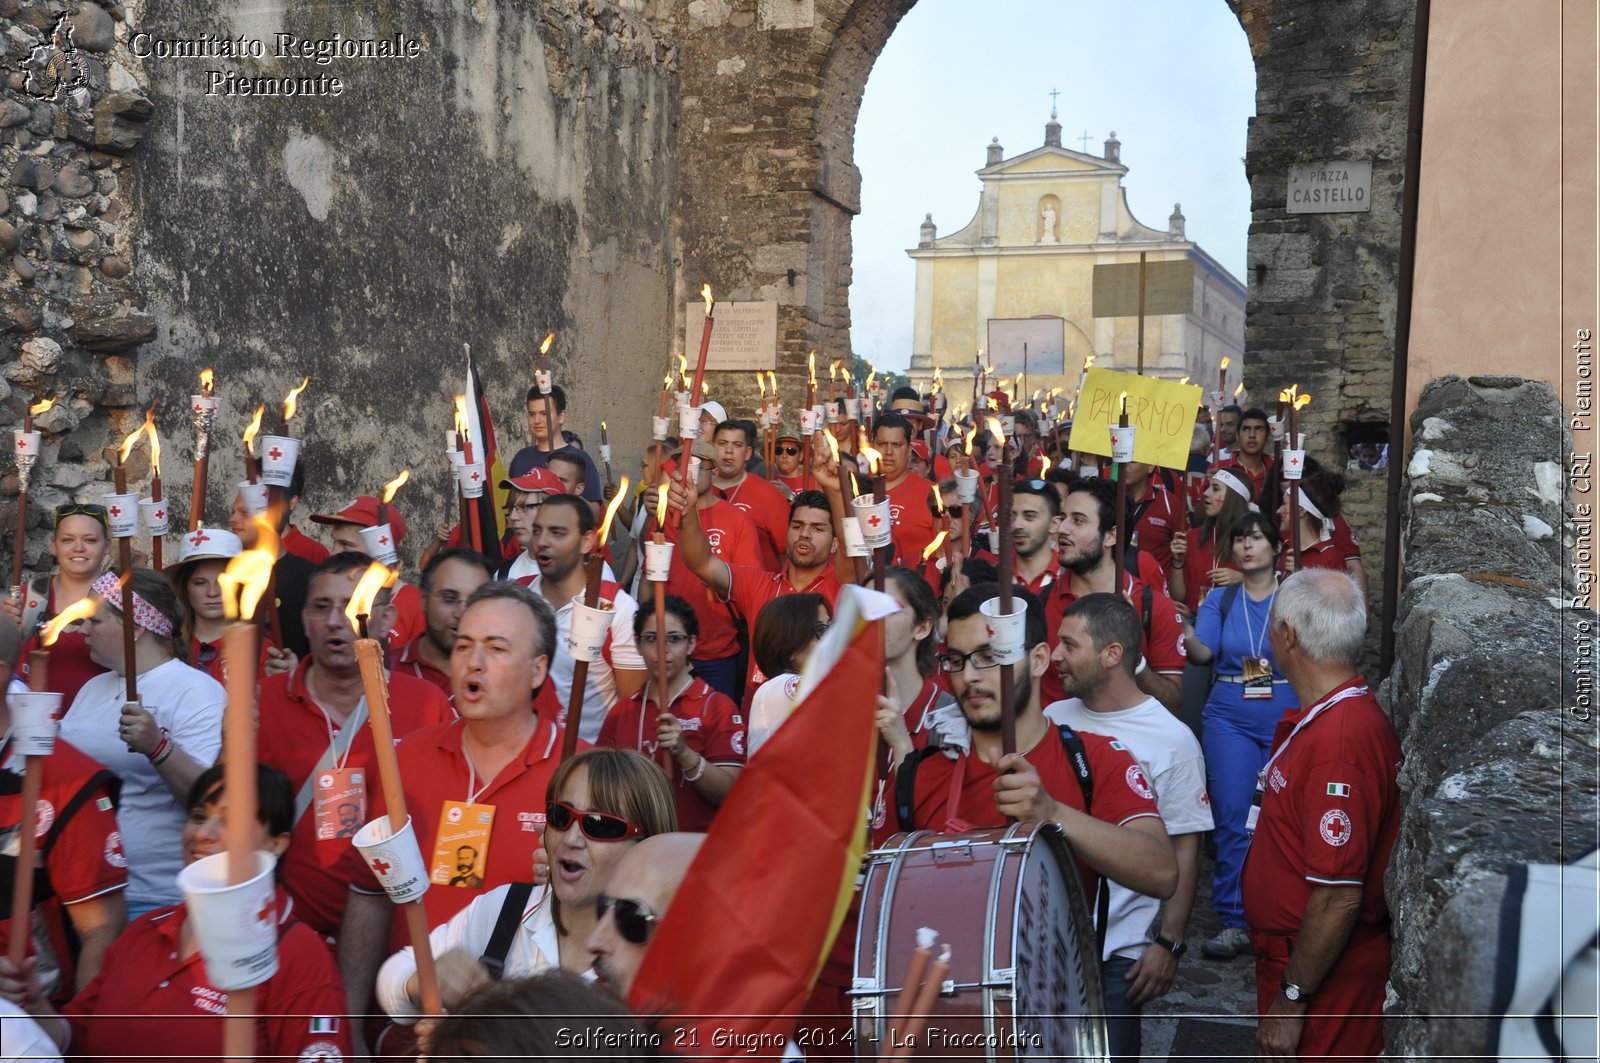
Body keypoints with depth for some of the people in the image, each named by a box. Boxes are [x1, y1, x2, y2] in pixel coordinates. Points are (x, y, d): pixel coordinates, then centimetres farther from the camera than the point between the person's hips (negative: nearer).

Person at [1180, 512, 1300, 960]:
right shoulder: (1220, 599, 9)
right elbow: (1203, 651, -4)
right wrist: (1185, 634, -23)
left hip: (1287, 716, -1)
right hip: (1230, 717, 1)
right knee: (1233, 818, -2)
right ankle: (1235, 921, 5)